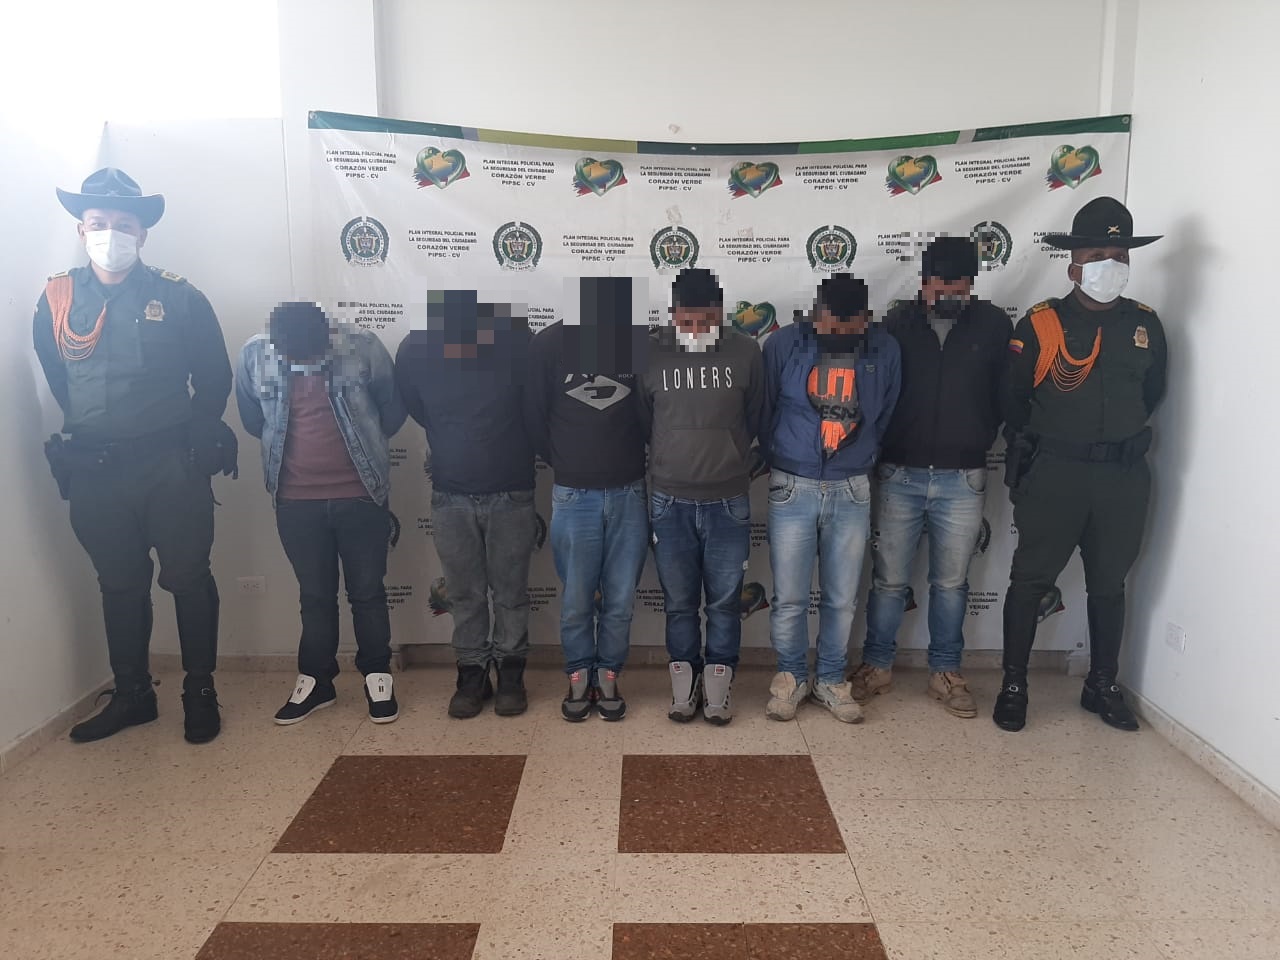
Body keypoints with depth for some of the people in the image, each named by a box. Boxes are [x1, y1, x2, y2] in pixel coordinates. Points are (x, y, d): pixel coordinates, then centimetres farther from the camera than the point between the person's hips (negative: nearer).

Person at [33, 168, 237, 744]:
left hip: (172, 467, -2)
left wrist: (189, 442, 2)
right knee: (120, 585, 13)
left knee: (188, 579, 4)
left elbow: (215, 378, 3)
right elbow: (57, 383, 14)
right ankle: (131, 695, 27)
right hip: (93, 473, 3)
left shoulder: (178, 298, -2)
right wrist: (93, 437, 10)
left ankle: (200, 692, 18)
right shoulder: (56, 301, 5)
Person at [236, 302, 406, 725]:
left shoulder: (363, 347, -12)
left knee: (367, 591, 8)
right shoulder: (255, 354, -6)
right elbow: (251, 418, 11)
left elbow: (394, 406, 2)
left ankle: (377, 677, 22)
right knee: (314, 595, 13)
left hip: (360, 494, -2)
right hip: (296, 500, 2)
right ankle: (315, 680, 27)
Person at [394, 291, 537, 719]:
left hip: (511, 495, -1)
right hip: (451, 496, 2)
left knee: (511, 591, 10)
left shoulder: (515, 338, -17)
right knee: (465, 594, 11)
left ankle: (511, 673, 25)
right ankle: (472, 674, 26)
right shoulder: (414, 351, -10)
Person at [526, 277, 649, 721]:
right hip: (573, 496, 0)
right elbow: (535, 417, 6)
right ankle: (580, 678, 27)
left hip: (630, 493, 1)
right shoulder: (549, 343, -3)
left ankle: (608, 678, 26)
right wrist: (566, 464, 10)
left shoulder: (644, 339, -2)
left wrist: (635, 460, 3)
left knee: (620, 598, 8)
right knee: (577, 600, 8)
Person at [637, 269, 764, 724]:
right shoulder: (650, 353, -5)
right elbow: (642, 422, 8)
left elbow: (754, 419, 8)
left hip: (728, 502, 0)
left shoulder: (745, 353, -4)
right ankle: (684, 685, 27)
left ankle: (718, 688, 24)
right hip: (669, 502, 0)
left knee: (725, 602, 8)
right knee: (679, 603, 10)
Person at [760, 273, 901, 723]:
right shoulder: (784, 344, -7)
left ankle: (831, 680, 27)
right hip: (792, 488, -1)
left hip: (852, 491, 2)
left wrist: (863, 462, 14)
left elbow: (887, 417, 10)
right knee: (789, 597, 4)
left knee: (841, 599, 8)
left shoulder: (885, 350, -2)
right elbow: (762, 411, 4)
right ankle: (791, 677, 25)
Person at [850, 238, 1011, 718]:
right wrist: (879, 447, -1)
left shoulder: (993, 325, 0)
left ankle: (946, 672, 27)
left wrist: (979, 441, 3)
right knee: (888, 580, 9)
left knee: (951, 583, 12)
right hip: (899, 475, 0)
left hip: (963, 479, 1)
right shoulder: (898, 322, -2)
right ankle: (877, 664, 26)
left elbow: (1005, 393, 5)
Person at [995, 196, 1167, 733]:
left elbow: (1151, 393, 18)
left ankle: (1102, 685, 30)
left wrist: (1118, 437, 16)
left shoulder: (1145, 324, 4)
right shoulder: (1039, 325, -8)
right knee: (1031, 580, 2)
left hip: (1124, 476, 4)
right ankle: (1013, 685, 16)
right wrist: (1040, 449, 7)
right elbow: (1013, 403, 0)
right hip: (1055, 475, -4)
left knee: (1109, 583, 15)